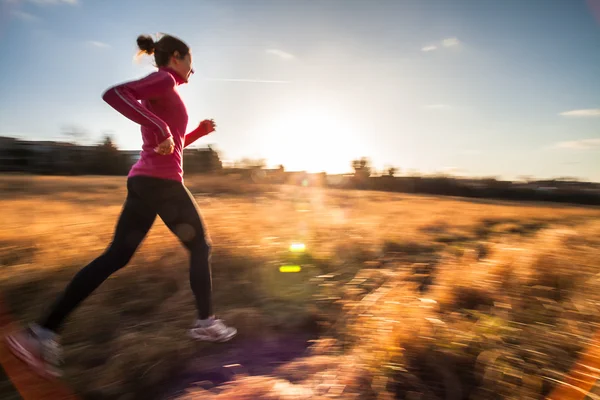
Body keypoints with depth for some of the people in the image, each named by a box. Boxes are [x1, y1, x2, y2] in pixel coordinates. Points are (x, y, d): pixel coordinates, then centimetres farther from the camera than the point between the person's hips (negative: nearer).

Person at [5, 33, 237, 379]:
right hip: (162, 182, -9)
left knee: (116, 257, 5)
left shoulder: (160, 93, 24)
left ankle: (44, 331, 4)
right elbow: (114, 93, -21)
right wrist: (160, 127, -22)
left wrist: (199, 132, 21)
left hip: (143, 181, 9)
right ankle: (206, 323, 16)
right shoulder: (165, 80, -3)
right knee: (200, 246, 6)